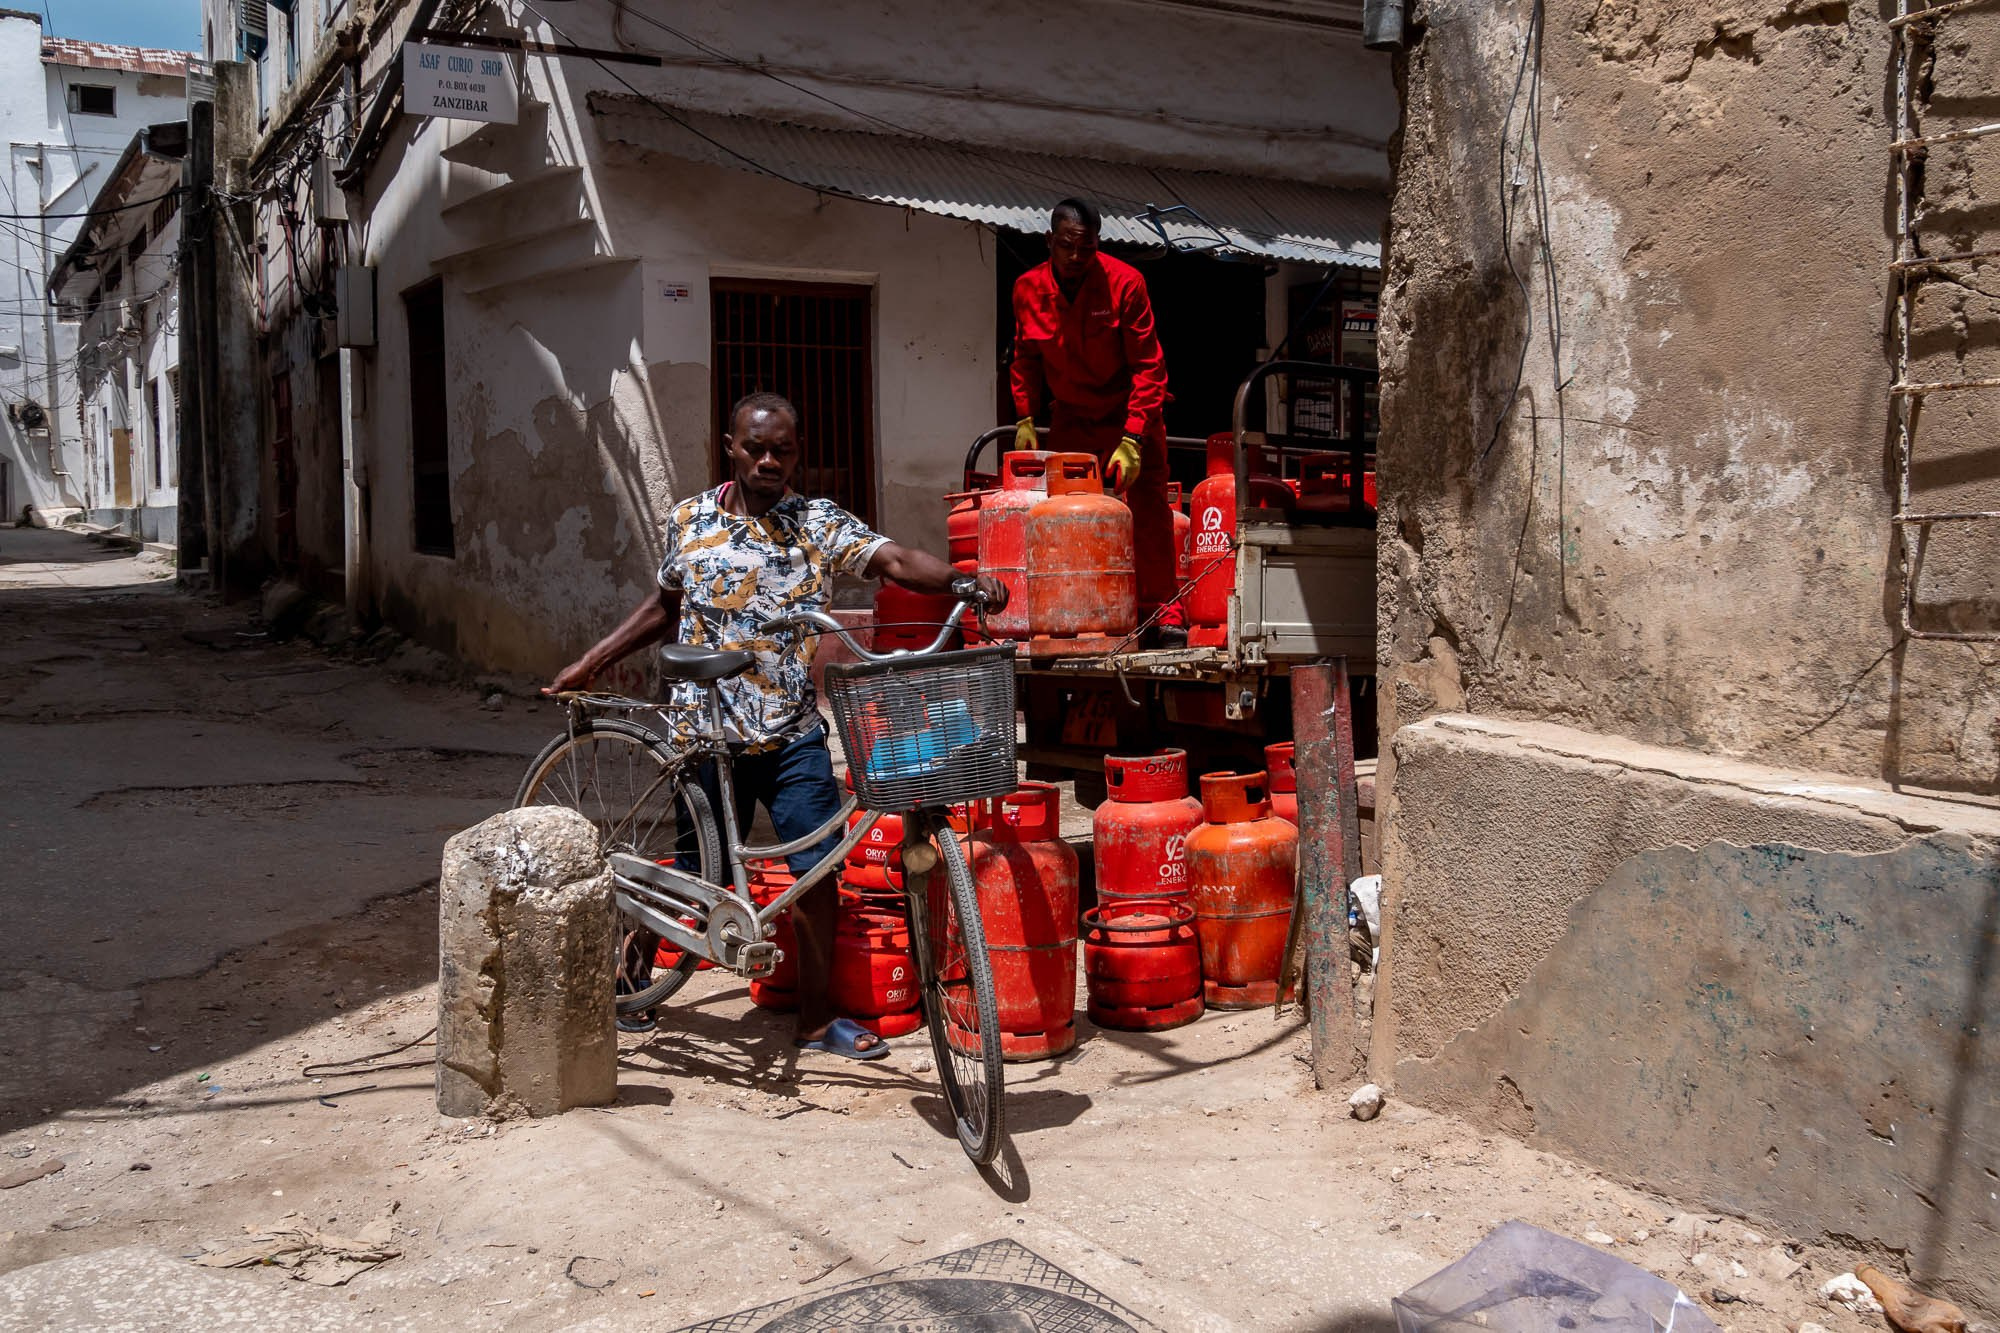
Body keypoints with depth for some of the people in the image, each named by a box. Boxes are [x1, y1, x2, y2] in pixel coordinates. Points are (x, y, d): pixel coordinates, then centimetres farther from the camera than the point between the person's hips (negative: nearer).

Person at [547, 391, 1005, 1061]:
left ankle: (816, 1018, 14)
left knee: (817, 868, -2)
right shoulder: (689, 521, 5)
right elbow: (665, 606, 19)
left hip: (794, 734, 0)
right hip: (706, 734, 0)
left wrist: (962, 580, -34)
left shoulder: (821, 524, 0)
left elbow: (894, 559, -15)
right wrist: (587, 665, 19)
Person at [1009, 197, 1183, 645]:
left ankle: (1162, 613, -4)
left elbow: (1148, 366, -16)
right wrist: (1025, 418, -1)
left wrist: (1132, 439, -23)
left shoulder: (1125, 283, -16)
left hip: (1129, 415, -3)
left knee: (1149, 511, -9)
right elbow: (1026, 361, 10)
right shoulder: (1028, 289, -5)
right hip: (1070, 419, 3)